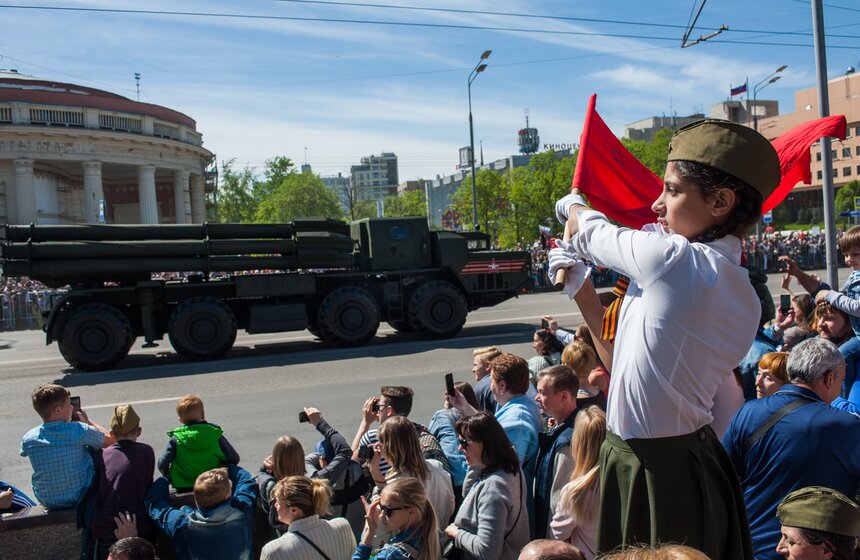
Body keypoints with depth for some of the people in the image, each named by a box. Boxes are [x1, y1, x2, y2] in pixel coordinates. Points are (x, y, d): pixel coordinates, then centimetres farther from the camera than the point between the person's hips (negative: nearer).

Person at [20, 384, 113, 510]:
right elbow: (110, 439, -7)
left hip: (47, 502, 4)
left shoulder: (28, 439, -13)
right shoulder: (80, 430, -24)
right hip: (81, 497, -3)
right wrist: (87, 421, 7)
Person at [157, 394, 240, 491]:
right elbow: (234, 459, -2)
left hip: (184, 489, -1)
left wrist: (170, 477, 10)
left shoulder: (176, 439, -6)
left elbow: (162, 465, -9)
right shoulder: (215, 434, -4)